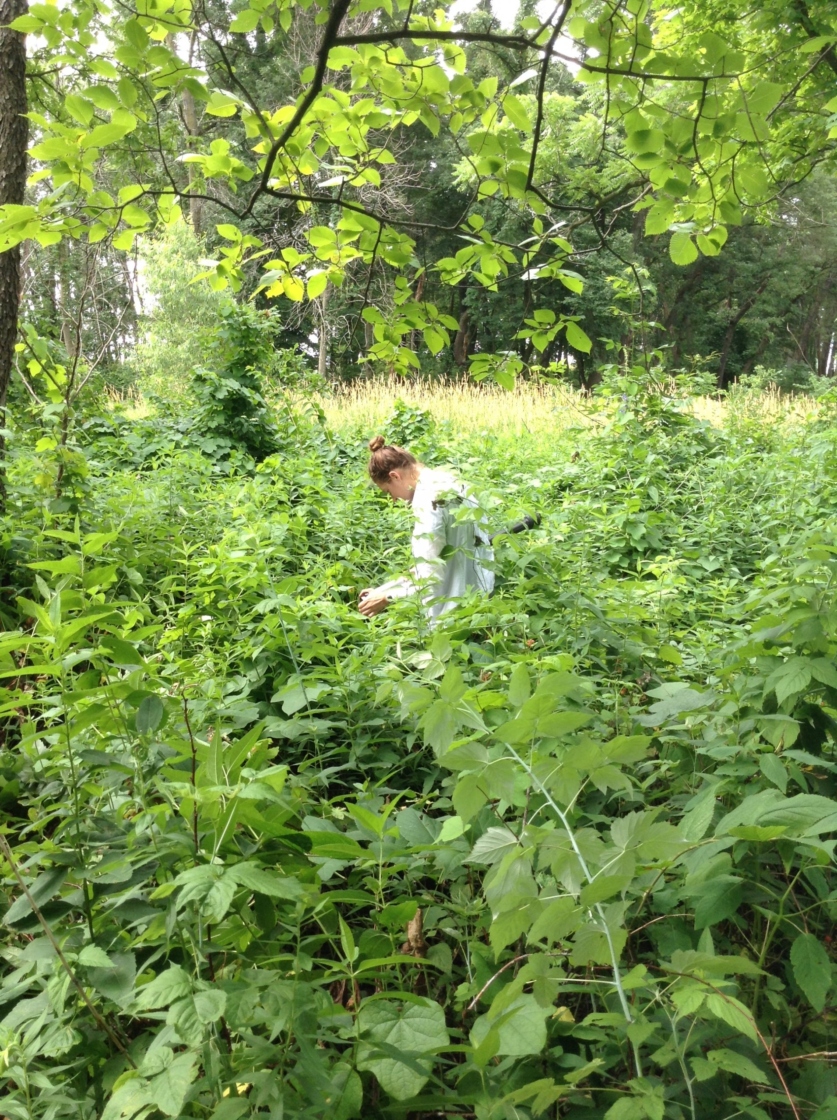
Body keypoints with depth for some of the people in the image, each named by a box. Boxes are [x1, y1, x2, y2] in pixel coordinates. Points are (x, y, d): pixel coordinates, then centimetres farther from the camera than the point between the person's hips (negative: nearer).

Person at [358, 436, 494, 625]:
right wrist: (382, 589, 13)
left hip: (460, 608, -9)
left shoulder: (427, 498, -19)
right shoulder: (445, 482, 9)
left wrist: (387, 597, -7)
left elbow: (429, 577, -21)